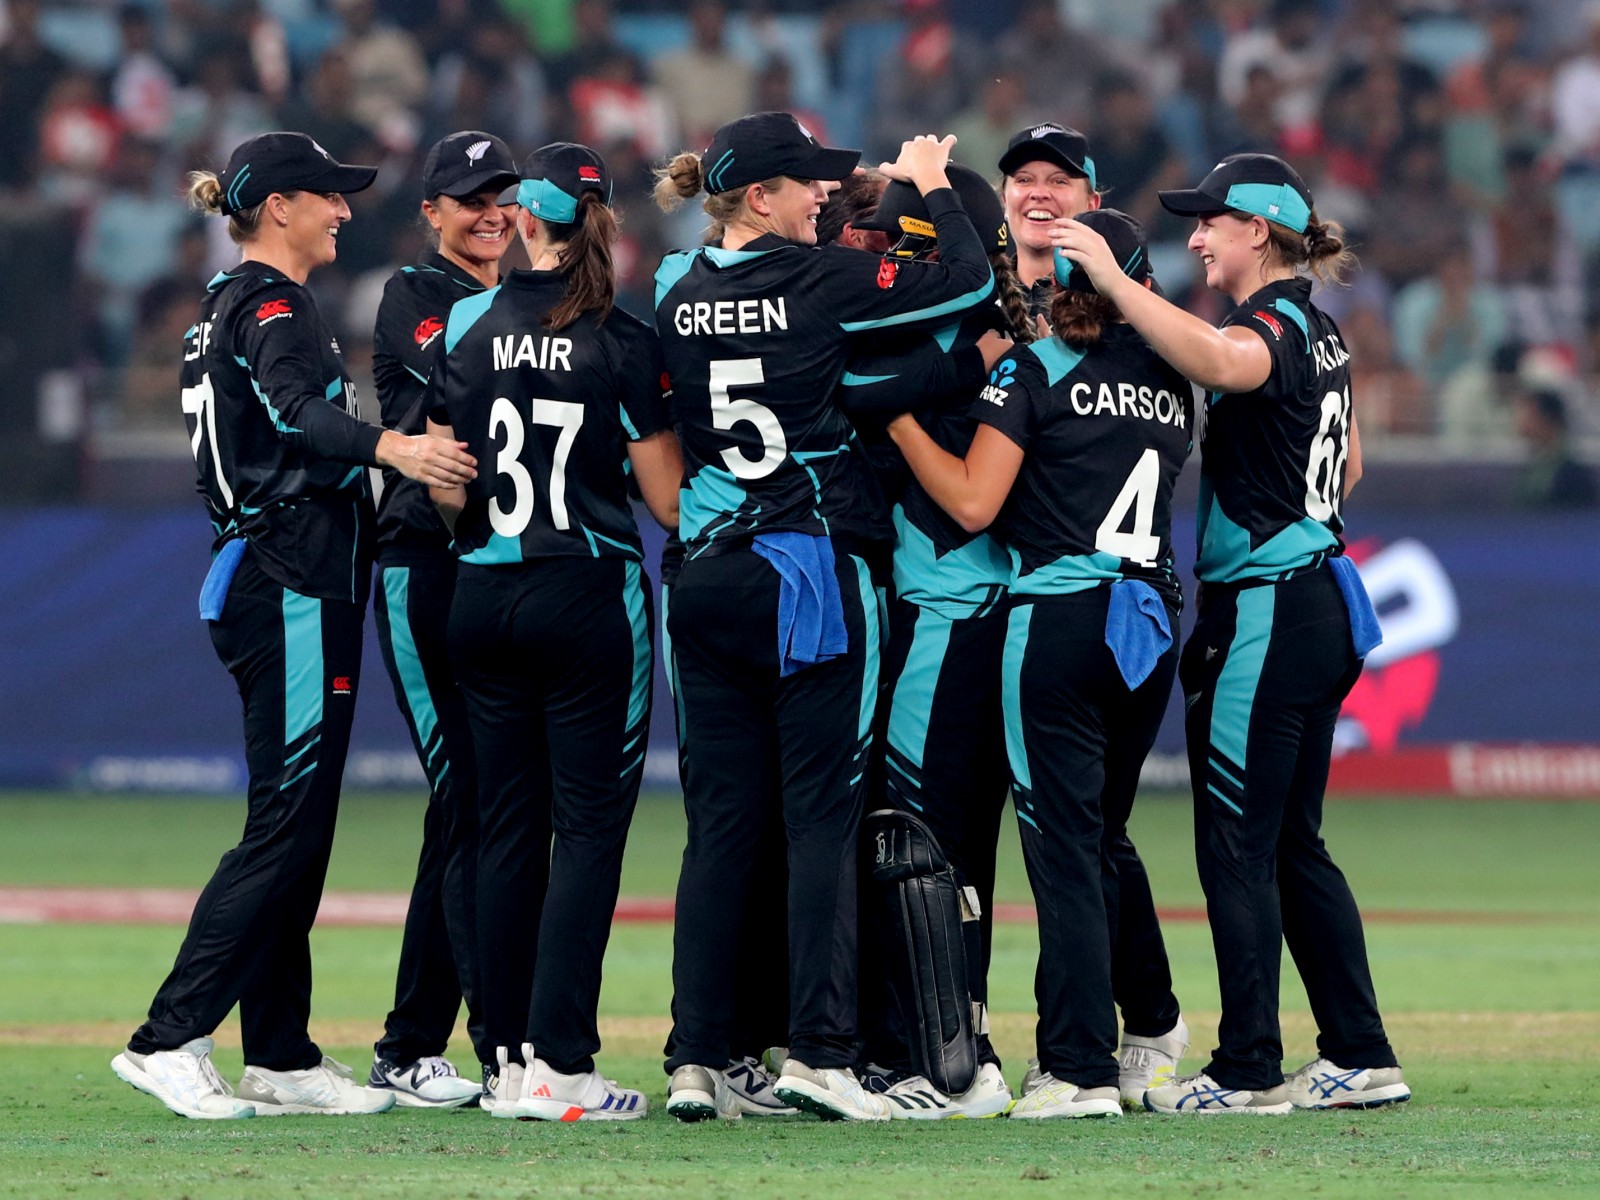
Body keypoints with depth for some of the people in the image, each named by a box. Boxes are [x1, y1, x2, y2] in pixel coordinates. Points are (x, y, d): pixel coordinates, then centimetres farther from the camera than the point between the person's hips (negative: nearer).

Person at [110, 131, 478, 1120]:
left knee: (297, 826, 9)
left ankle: (281, 1057, 9)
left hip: (271, 584, 10)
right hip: (296, 587, -10)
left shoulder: (236, 304, 19)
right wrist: (389, 446, -48)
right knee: (289, 823, -12)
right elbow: (298, 413, -32)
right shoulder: (271, 306, -12)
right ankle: (169, 1041, -16)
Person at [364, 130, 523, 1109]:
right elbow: (451, 376, -20)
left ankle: (411, 1051, 15)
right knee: (470, 804, -12)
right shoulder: (413, 296, 0)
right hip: (428, 567, -6)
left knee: (467, 812, 8)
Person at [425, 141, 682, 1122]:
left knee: (508, 827, 11)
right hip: (591, 595, -4)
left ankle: (511, 1058, 12)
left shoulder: (470, 327, 2)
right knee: (589, 826, -1)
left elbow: (445, 489, 2)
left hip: (485, 598, 4)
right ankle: (558, 1062, -9)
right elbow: (667, 497, -8)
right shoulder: (623, 342, -8)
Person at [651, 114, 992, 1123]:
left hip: (709, 576, 5)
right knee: (822, 813, -3)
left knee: (722, 820, 7)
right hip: (812, 572, -5)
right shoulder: (815, 281, -10)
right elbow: (968, 281, -9)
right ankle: (820, 1050, -9)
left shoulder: (680, 293, 6)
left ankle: (697, 1058, 3)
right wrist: (932, 185, 7)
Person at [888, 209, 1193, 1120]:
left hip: (1059, 621, -5)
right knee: (1106, 832, 21)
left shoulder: (1036, 370, -5)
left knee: (1064, 842, -4)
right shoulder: (1172, 384, 10)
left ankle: (1083, 1069, -8)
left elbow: (974, 502, -11)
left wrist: (898, 420, -1)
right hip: (1152, 625, 6)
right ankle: (1153, 1022, 28)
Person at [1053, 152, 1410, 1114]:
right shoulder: (1318, 330, 15)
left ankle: (1250, 1070, -4)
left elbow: (1219, 361, -40)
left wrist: (1115, 283, -42)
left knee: (1237, 844, -5)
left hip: (1262, 610, -10)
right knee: (1294, 844, 14)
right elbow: (1349, 463, 26)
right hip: (1323, 604, 10)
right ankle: (1362, 1058, 14)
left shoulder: (1271, 325, -15)